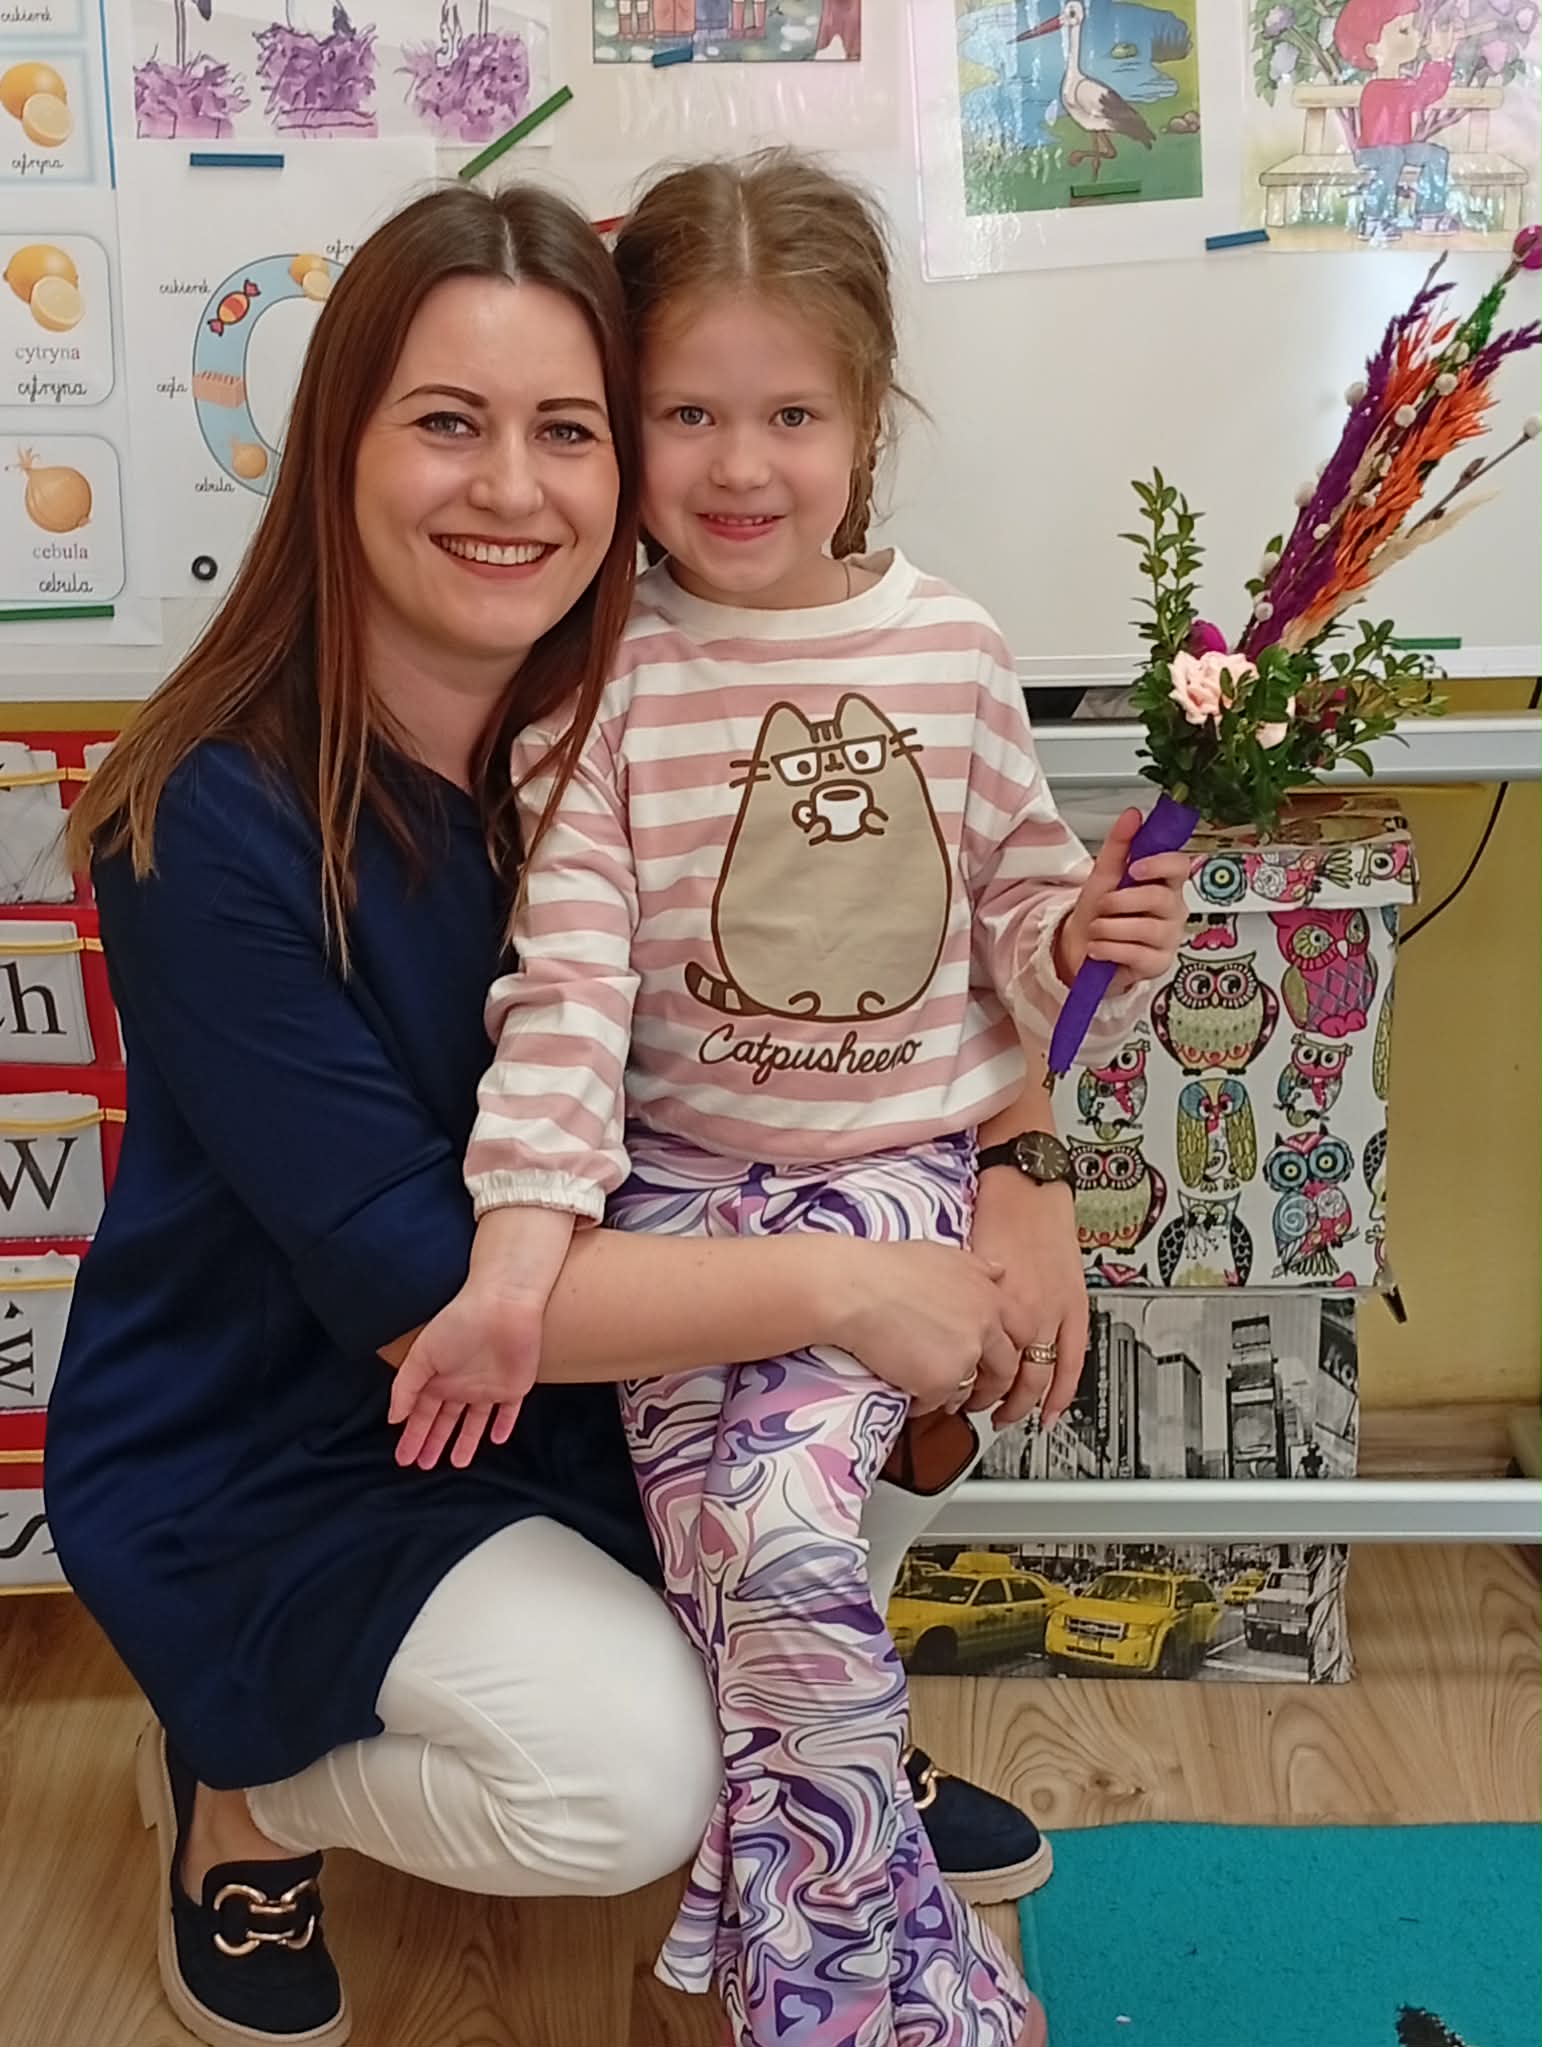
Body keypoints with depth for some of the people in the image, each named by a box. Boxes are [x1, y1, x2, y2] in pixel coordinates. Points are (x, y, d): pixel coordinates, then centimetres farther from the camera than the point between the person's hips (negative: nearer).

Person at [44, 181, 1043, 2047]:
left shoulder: (615, 738, -9)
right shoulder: (215, 822, -26)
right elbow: (408, 1284, -30)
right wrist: (842, 1286, -32)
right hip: (257, 1461, -5)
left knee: (904, 1419, -10)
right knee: (625, 1777, -23)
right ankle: (239, 1792, 8)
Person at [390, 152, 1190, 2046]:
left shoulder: (949, 649, 3)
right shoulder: (603, 680, -4)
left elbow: (1014, 909, 14)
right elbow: (566, 972, -11)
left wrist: (1089, 932, -8)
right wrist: (523, 1240, -19)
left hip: (905, 1173, 1)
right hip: (683, 1184, 0)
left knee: (773, 1506, -20)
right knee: (779, 1571, -16)